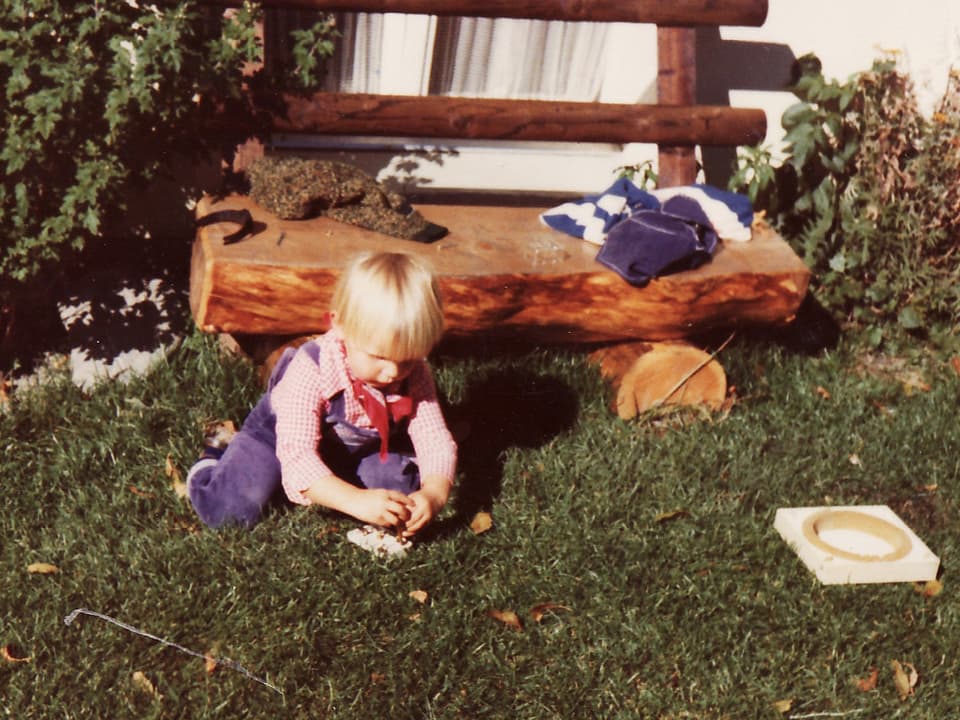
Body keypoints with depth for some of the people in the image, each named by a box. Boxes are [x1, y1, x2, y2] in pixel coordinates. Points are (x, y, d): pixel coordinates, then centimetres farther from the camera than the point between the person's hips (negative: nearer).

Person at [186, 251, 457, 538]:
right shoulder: (311, 371, -39)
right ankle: (210, 467, 12)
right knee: (230, 510, -22)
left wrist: (433, 494, -48)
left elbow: (437, 442, -26)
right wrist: (357, 501, -59)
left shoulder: (414, 377, -25)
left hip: (355, 451, 5)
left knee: (401, 487, -18)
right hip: (277, 435, -5)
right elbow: (296, 452, -47)